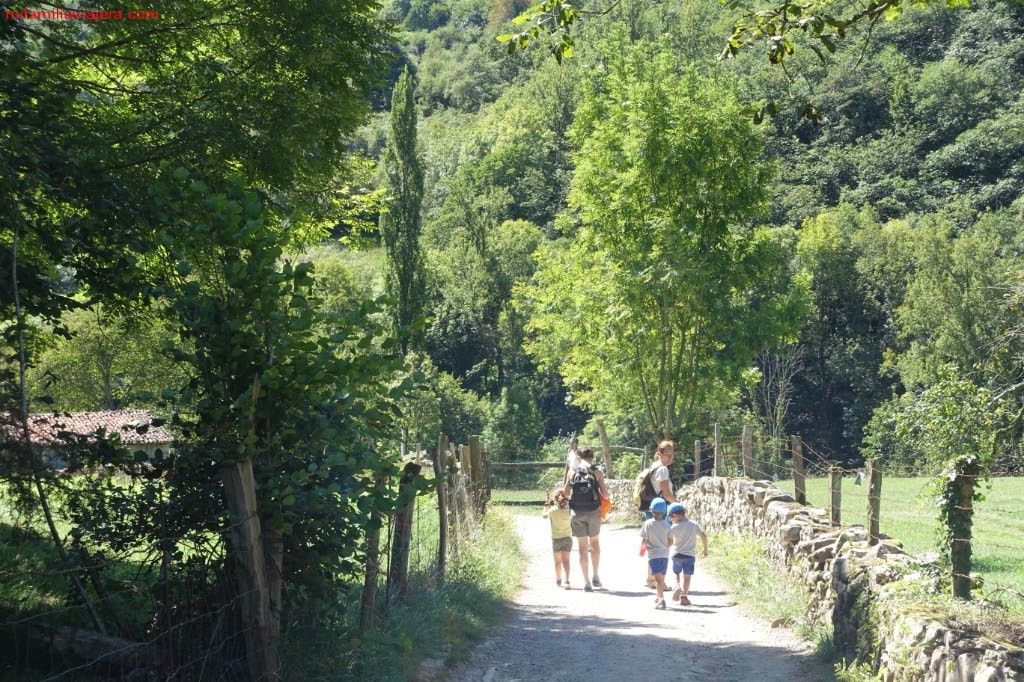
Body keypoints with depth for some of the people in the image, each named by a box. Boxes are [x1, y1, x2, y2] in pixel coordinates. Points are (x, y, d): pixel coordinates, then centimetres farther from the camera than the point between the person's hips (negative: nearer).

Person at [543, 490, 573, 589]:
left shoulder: (553, 511, -11)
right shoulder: (568, 510, -11)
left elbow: (545, 515, 7)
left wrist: (547, 505, 20)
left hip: (556, 539, 0)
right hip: (567, 537, 0)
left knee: (557, 561, 14)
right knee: (566, 560, -1)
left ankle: (558, 580, 26)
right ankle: (566, 580, -16)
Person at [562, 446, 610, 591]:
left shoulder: (573, 472, 3)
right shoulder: (597, 472, -2)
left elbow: (565, 493, 6)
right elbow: (605, 494, -5)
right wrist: (609, 495, 17)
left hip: (577, 513, 1)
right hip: (593, 512, -1)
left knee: (582, 547, 5)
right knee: (594, 542, 20)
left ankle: (587, 582, 3)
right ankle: (595, 576, 18)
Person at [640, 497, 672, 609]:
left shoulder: (648, 524, -8)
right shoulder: (666, 525, 0)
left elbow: (644, 541, -8)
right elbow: (670, 541, 6)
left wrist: (641, 547, 13)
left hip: (653, 554, -4)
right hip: (665, 554, 4)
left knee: (657, 578, -10)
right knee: (662, 578, 18)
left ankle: (661, 599, -25)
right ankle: (658, 597, 35)